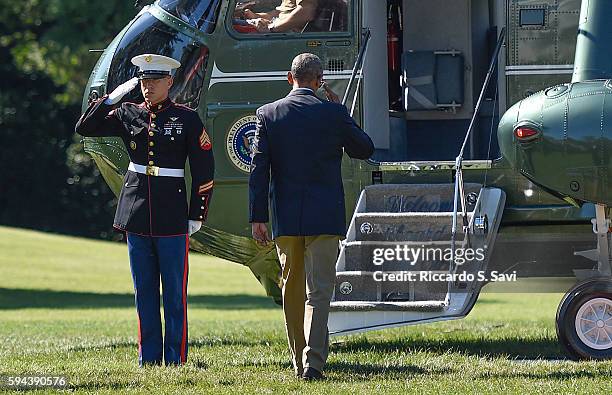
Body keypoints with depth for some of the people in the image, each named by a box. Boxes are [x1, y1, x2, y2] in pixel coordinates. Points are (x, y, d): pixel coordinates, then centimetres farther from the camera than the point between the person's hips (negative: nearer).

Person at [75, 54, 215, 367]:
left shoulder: (187, 119, -2)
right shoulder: (128, 115, 8)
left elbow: (204, 169, 0)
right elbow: (85, 128, 4)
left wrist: (197, 216, -1)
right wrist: (113, 97, -5)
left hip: (172, 220, -3)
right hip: (136, 217, 3)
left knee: (175, 293, 0)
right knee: (144, 293, 7)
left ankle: (176, 360, 4)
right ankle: (148, 360, 12)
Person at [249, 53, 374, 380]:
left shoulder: (268, 114, 0)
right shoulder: (334, 114, -5)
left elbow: (258, 169, -2)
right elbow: (365, 150, 9)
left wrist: (257, 218, 0)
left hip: (285, 218, 2)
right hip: (324, 218, -2)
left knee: (292, 292, 14)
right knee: (318, 292, -4)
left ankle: (299, 362, 21)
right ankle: (313, 362, -17)